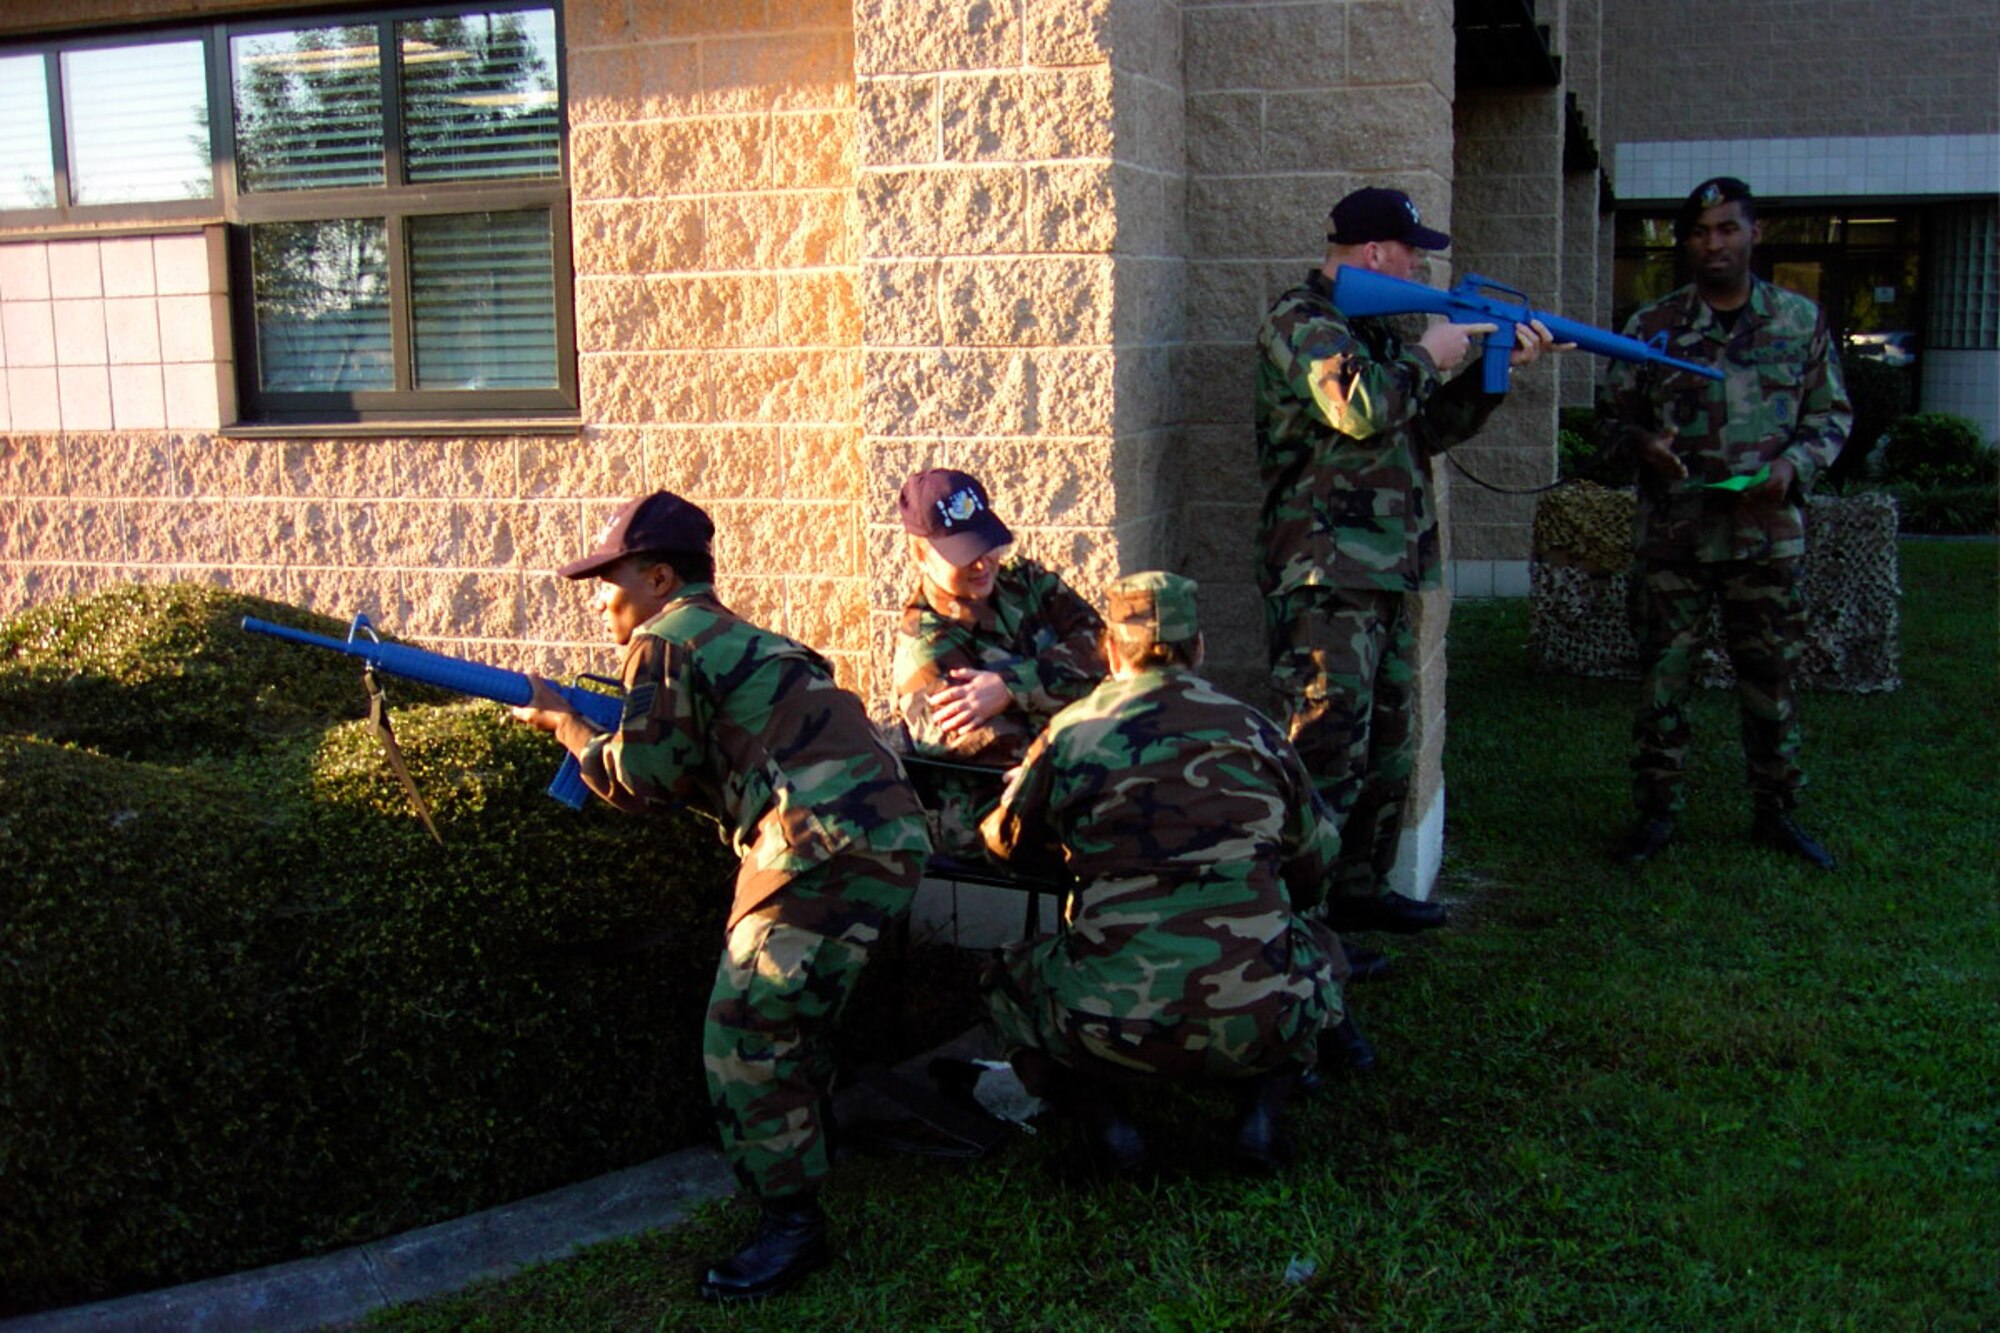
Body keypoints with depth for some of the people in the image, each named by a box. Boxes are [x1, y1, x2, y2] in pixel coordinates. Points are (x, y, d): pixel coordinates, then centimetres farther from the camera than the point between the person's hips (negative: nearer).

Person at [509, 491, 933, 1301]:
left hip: (830, 846, -10)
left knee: (748, 1029, -5)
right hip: (886, 839, 10)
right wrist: (608, 725, 20)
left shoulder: (666, 639, -1)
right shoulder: (735, 640, 28)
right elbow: (696, 772, 27)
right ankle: (801, 1156, 38)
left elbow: (642, 779, -2)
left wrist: (564, 725, 13)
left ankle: (792, 1224, 1)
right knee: (785, 1017, 24)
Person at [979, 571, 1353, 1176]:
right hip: (1259, 1026, 2)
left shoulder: (1071, 733, 4)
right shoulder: (1256, 731, 9)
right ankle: (1260, 1110, 14)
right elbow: (1317, 860, 22)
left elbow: (1007, 840, 21)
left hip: (1112, 1033, -1)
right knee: (1321, 951, 33)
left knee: (1009, 978, 28)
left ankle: (1103, 1121, 7)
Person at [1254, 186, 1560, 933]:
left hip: (1385, 572, 10)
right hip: (1325, 575, -10)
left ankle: (1360, 891, 27)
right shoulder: (1300, 322, -10)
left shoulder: (1371, 327, 21)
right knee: (1329, 750, -10)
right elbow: (1360, 408, -27)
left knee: (1389, 747, 16)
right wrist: (1428, 357, -11)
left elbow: (1430, 428, 22)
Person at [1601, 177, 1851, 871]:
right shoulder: (1652, 325, 4)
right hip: (1672, 533, 0)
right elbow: (1619, 412, 8)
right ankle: (1657, 811, 15)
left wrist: (1792, 466, -9)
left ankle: (1775, 811, 22)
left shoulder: (1800, 319, 6)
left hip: (1767, 533, 0)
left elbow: (1832, 413, 10)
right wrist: (1643, 442, -14)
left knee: (1770, 676, 9)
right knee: (1662, 676, 3)